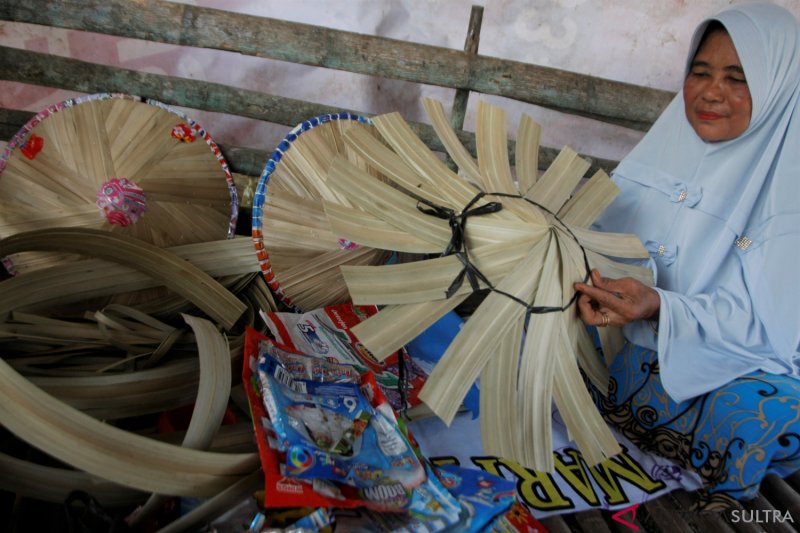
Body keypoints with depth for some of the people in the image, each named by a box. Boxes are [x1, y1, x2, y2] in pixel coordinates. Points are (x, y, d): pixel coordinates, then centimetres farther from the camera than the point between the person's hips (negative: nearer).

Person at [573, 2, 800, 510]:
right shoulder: (671, 142, -1)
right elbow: (608, 231, -1)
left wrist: (658, 307, -36)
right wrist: (592, 281, -24)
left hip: (744, 362, -3)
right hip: (641, 340, 4)